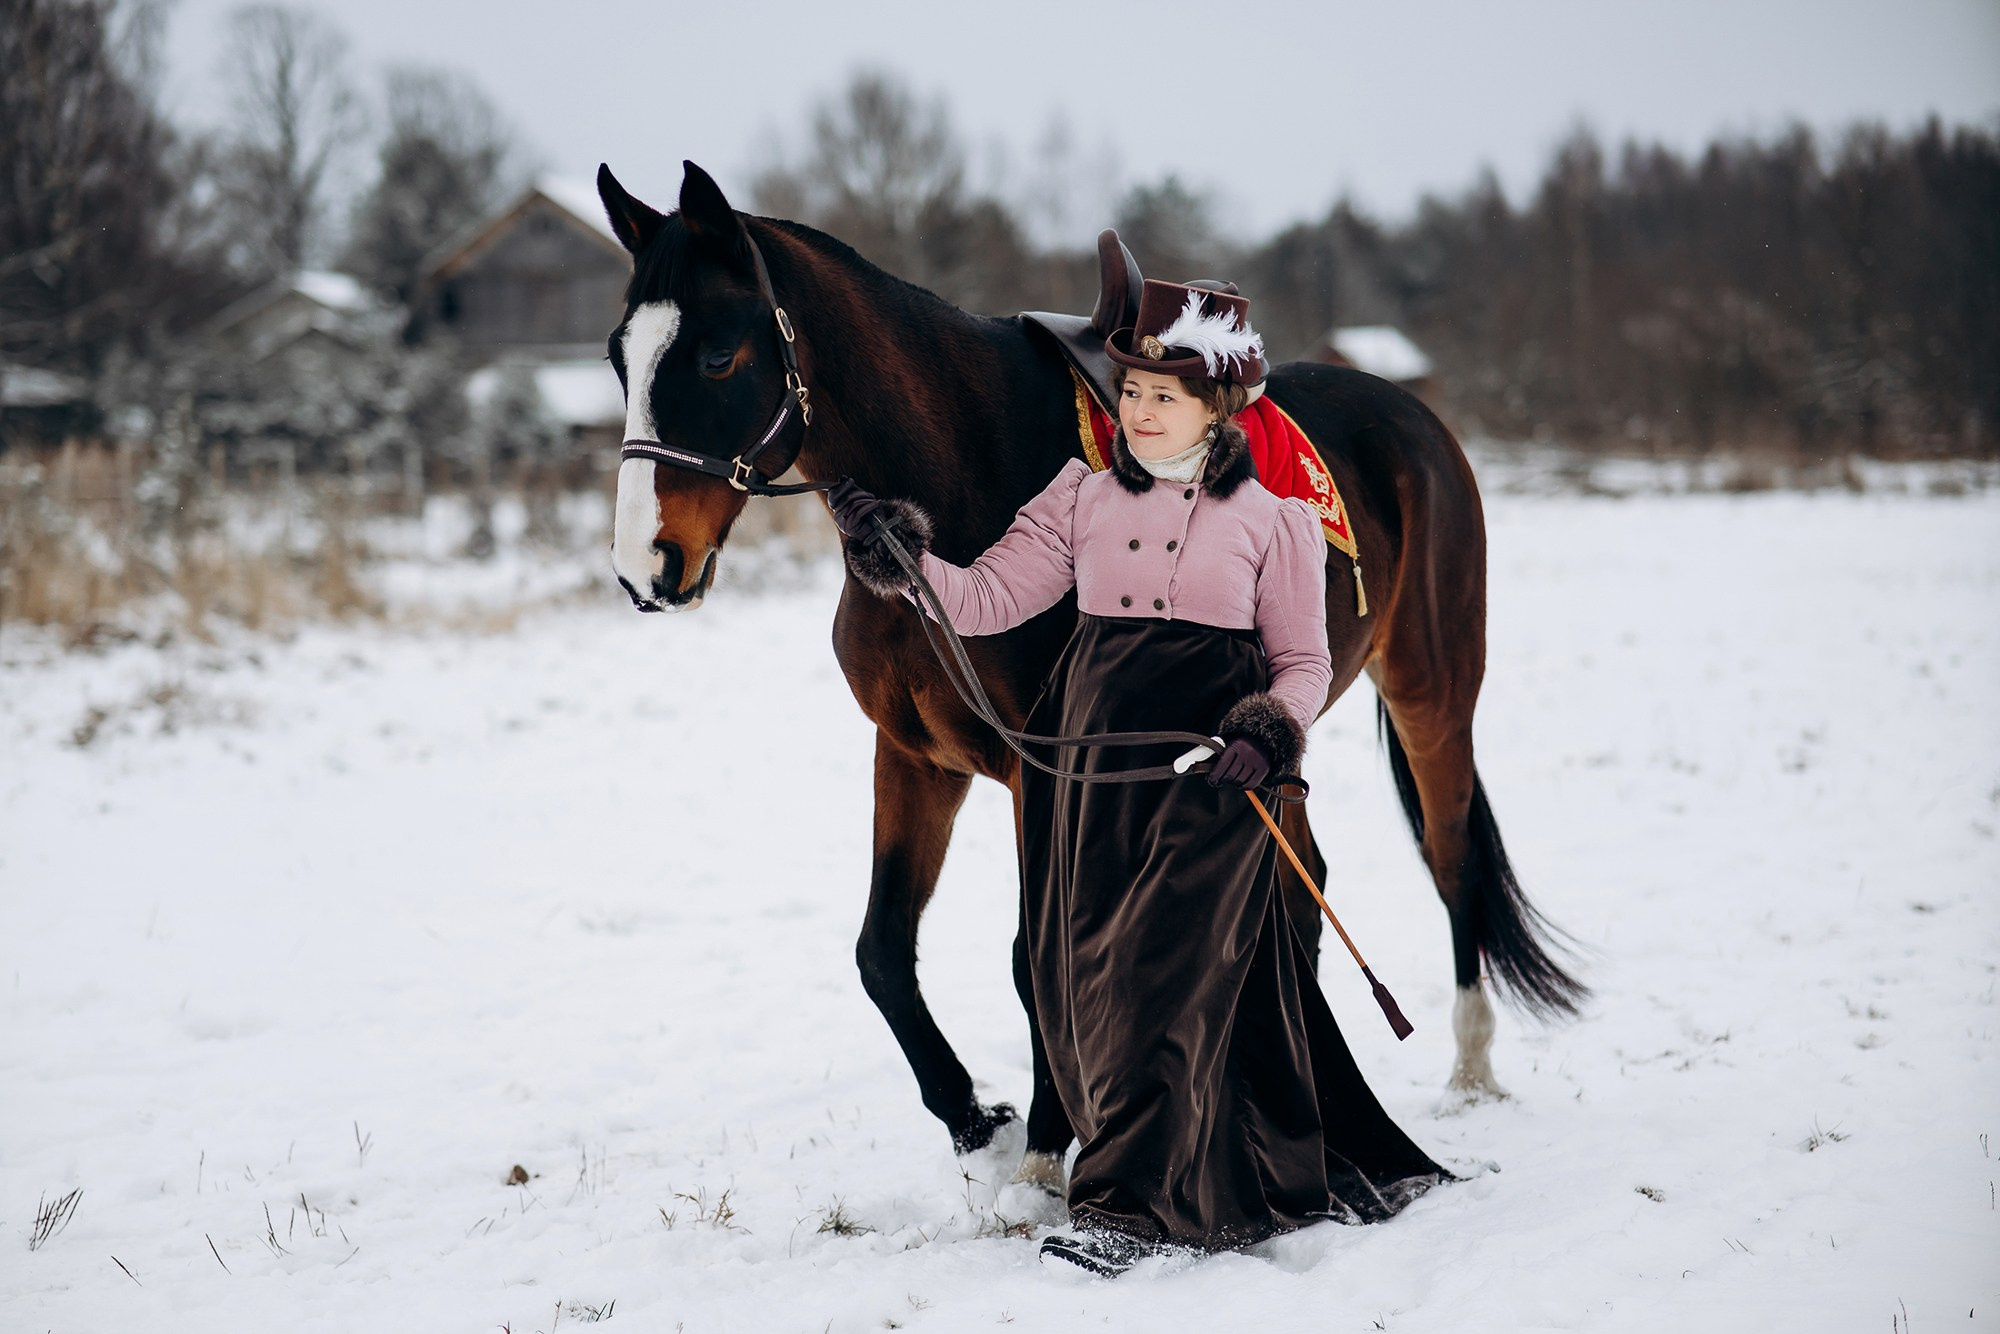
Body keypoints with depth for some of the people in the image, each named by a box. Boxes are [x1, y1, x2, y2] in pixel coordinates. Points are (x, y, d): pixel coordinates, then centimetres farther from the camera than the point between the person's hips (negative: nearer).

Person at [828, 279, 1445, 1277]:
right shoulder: (1083, 499, 9)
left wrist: (1274, 728, -15)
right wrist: (905, 559, -15)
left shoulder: (1272, 514, 2)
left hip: (1213, 758, -4)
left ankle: (1132, 1202, -3)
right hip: (1095, 750, 4)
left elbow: (1304, 661, 5)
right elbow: (986, 599, 1)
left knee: (1164, 970, -11)